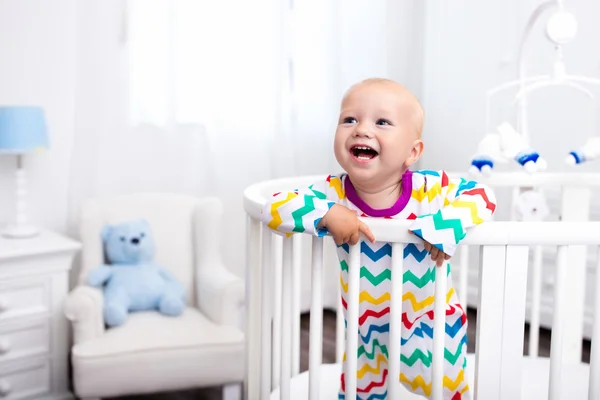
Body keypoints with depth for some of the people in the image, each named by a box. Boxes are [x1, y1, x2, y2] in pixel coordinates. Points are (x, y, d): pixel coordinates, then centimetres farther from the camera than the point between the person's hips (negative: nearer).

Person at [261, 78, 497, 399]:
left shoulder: (430, 188, -20)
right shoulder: (332, 192, -18)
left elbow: (484, 196, -20)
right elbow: (274, 208, -22)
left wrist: (441, 227, -37)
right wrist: (327, 213, -37)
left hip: (431, 330, -1)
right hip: (366, 334, 2)